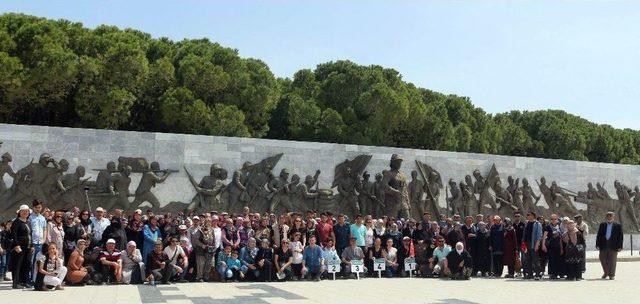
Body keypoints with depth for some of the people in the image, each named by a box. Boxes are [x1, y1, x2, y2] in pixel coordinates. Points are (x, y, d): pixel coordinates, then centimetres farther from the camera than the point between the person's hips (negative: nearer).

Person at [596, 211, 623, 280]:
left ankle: (611, 275, 11)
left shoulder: (618, 226, 3)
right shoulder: (602, 225, 9)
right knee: (603, 260, 8)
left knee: (612, 261, 0)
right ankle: (606, 272, 28)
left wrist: (620, 246, -5)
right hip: (603, 245, 2)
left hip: (613, 246, -2)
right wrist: (597, 245, 1)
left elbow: (620, 237, 1)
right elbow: (599, 235, 8)